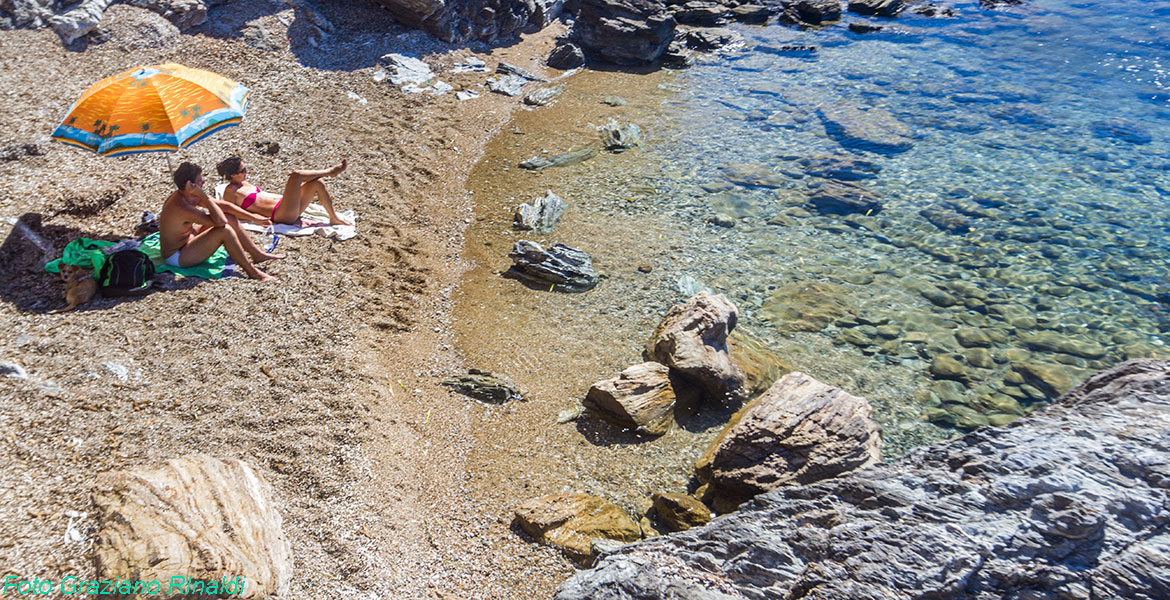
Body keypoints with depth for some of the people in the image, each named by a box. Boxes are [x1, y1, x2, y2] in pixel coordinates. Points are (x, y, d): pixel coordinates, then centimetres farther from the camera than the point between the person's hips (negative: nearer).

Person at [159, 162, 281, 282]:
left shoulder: (185, 195, -2)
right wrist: (202, 195, -33)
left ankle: (258, 254, 14)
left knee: (230, 219, 3)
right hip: (176, 257, -10)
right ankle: (252, 271, -16)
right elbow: (220, 221, -37)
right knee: (224, 230, -27)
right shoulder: (181, 206, -32)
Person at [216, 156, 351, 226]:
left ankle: (334, 218, 5)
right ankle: (330, 171, 2)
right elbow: (230, 213, -10)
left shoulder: (243, 183, 19)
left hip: (287, 208, 10)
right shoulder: (230, 191, -6)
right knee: (296, 175, -21)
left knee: (318, 183, -2)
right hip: (283, 215, -10)